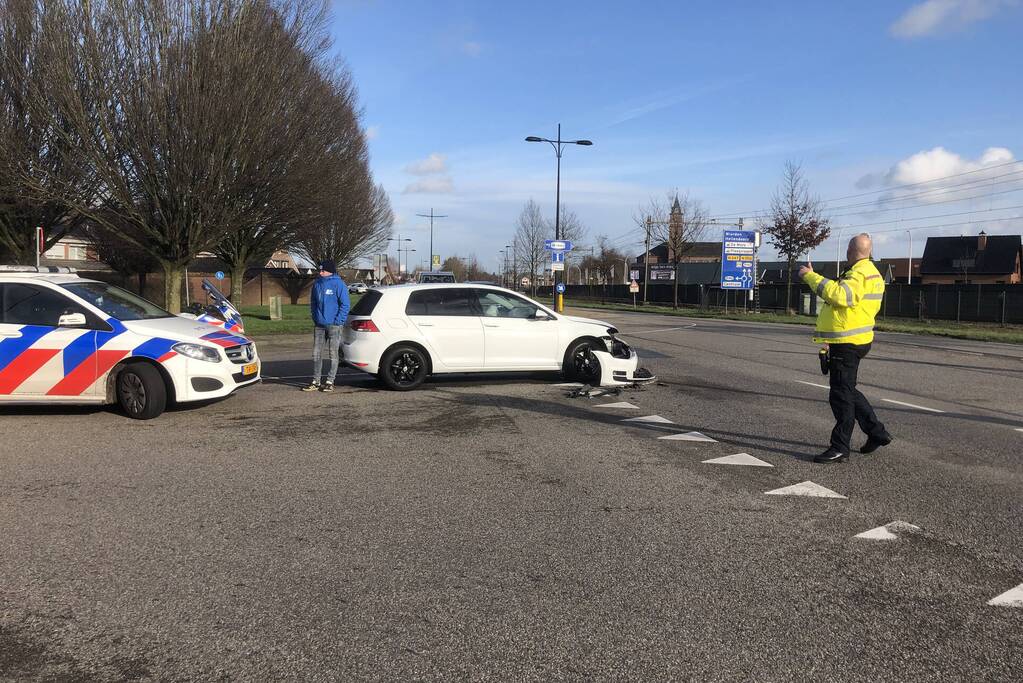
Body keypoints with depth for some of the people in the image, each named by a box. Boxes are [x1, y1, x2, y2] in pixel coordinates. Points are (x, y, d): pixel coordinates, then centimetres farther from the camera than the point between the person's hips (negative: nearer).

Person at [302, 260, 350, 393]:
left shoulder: (338, 284, -9)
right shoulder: (317, 284, 9)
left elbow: (345, 304, -10)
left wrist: (338, 321, -14)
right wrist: (315, 317, 9)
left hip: (334, 325, -6)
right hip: (319, 325, 6)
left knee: (333, 354, 2)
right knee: (316, 354, 7)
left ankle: (330, 382, 9)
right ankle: (315, 382, 14)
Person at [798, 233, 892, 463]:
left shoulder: (860, 274, -17)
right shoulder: (872, 273, 17)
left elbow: (841, 295, -35)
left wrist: (811, 277, -29)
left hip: (847, 344, -11)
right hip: (855, 340, 11)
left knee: (841, 395, -5)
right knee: (847, 391, 20)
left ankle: (840, 448, 0)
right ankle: (877, 433, 27)